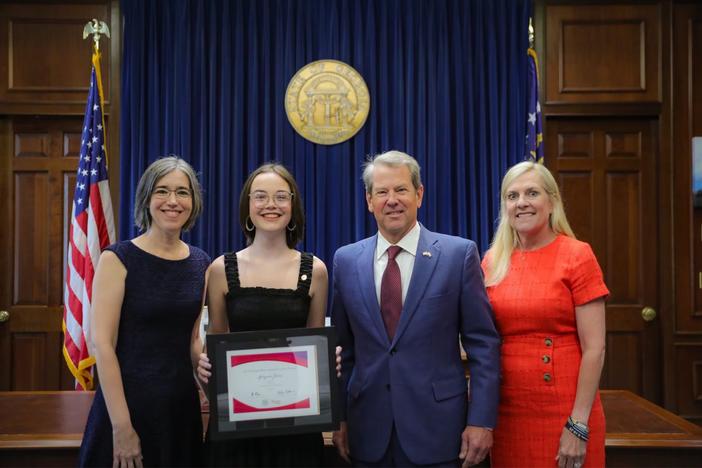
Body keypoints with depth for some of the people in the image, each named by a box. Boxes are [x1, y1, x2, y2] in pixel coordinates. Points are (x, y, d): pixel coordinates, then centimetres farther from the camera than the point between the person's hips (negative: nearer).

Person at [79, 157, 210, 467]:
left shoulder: (201, 263, 5)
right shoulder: (118, 259, -8)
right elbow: (102, 344, -14)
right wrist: (122, 425, -18)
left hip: (184, 405, 5)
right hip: (129, 401, -4)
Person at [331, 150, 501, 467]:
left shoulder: (459, 254, -5)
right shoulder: (346, 260, 3)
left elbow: (483, 343, -4)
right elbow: (343, 348, 8)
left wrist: (481, 420, -8)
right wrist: (339, 417, 6)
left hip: (436, 425, -2)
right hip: (367, 429, 3)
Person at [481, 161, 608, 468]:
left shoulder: (577, 255, -8)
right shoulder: (493, 261, 4)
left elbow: (594, 349, -10)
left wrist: (578, 425, -14)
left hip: (564, 414, -4)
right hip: (506, 412, 4)